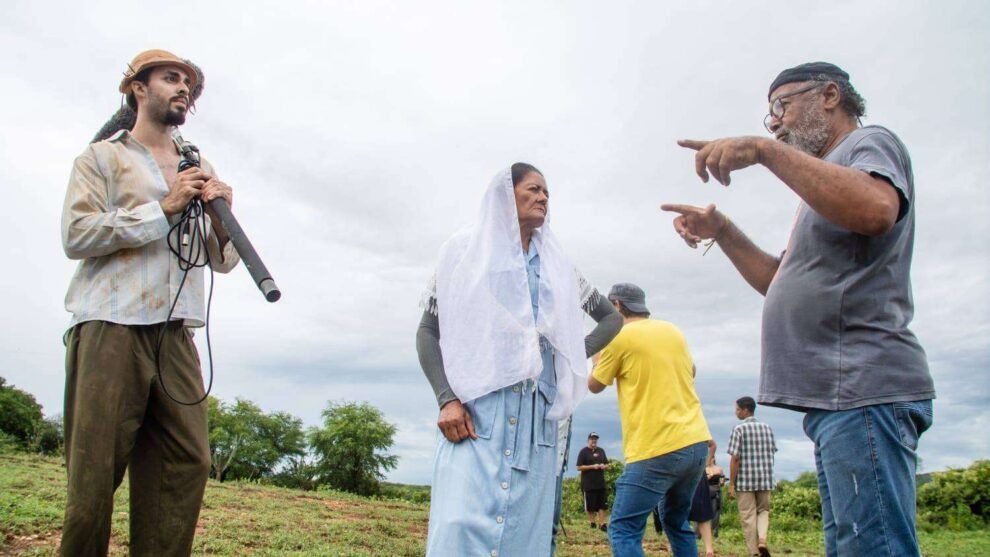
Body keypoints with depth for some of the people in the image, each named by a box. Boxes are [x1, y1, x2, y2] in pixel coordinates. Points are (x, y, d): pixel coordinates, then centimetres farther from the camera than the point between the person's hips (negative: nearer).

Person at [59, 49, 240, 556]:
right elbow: (76, 234, -6)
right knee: (96, 468, -4)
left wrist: (222, 218, -4)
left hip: (175, 334, 4)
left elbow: (222, 261, 17)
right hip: (110, 328, -4)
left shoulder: (200, 170, 22)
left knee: (187, 463, -2)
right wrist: (165, 208, -9)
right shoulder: (103, 157, 10)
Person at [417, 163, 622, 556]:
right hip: (474, 411, -3)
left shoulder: (558, 267, 18)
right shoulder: (465, 250, 8)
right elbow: (427, 331, 3)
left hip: (535, 417, 4)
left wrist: (575, 355, 10)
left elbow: (612, 318, 28)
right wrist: (446, 399, -10)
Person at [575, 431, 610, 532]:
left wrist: (604, 466, -4)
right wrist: (592, 467, -17)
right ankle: (592, 524, 13)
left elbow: (607, 465, 20)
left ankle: (602, 524, 4)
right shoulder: (584, 451, -2)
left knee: (602, 505, 0)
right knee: (590, 506, 2)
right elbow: (579, 467, -8)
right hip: (588, 484, -4)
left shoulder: (601, 451, 14)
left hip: (601, 483, 4)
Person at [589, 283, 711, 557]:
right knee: (677, 521, 22)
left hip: (657, 449, -7)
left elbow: (594, 386, 6)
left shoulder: (620, 338, -6)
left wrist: (600, 358, 23)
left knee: (623, 530, -4)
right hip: (696, 442, 7)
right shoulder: (673, 331, 13)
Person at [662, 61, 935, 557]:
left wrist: (766, 151, -20)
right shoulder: (827, 181, 29)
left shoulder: (870, 141, 3)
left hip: (863, 389, -10)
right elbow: (782, 282, 28)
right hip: (838, 394, 10)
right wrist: (722, 231, 15)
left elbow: (875, 209, -23)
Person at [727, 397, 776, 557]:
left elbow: (735, 458, -11)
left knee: (748, 517, 4)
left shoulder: (739, 429, -7)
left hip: (745, 480, -4)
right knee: (763, 511, 19)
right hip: (765, 478, 4)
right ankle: (762, 540, -4)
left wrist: (731, 484, -7)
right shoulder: (767, 428, 8)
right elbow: (772, 454, 10)